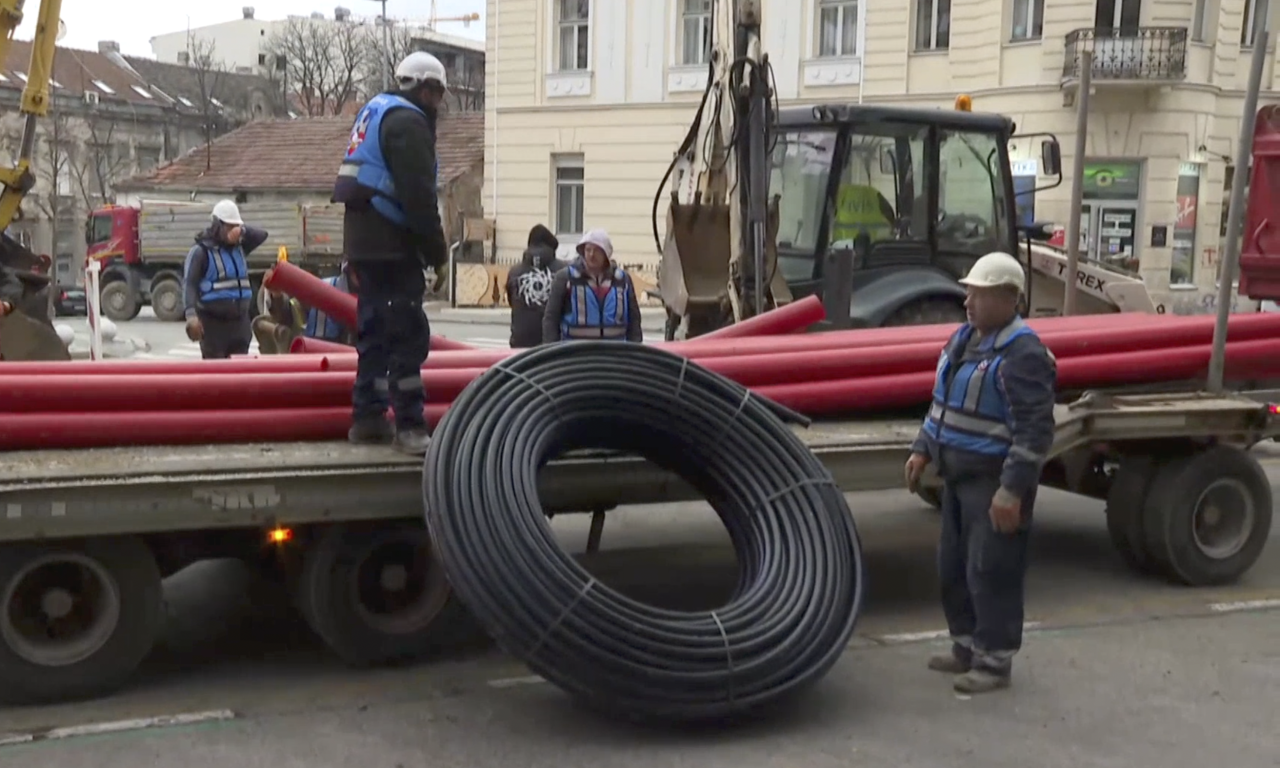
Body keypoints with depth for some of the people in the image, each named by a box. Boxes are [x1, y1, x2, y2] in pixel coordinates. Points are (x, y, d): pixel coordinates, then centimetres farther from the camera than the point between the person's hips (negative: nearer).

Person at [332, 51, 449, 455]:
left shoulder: (375, 111, 20)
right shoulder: (408, 122, -11)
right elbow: (419, 195, -19)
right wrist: (436, 247, -11)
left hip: (363, 239, 10)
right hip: (390, 243, -10)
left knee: (375, 328, 16)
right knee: (409, 334, -10)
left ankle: (367, 418, 21)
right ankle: (409, 426, -11)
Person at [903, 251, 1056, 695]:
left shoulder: (1022, 354, -19)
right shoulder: (964, 338, 11)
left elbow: (1035, 430, -23)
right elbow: (941, 402, 21)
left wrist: (1012, 490, -26)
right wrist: (922, 450, 17)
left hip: (994, 482, -10)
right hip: (959, 476, 10)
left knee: (990, 572, -3)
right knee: (953, 568, 17)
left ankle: (995, 661, 10)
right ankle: (966, 648, 31)